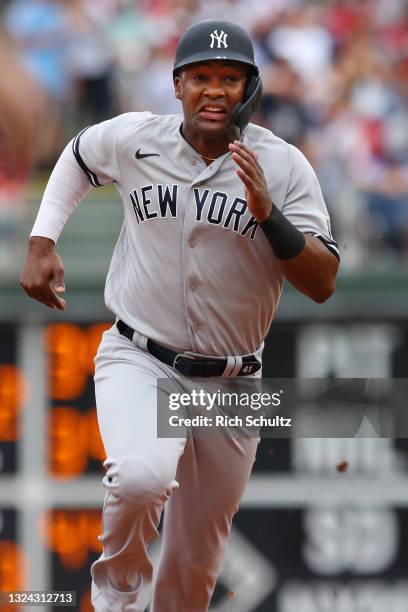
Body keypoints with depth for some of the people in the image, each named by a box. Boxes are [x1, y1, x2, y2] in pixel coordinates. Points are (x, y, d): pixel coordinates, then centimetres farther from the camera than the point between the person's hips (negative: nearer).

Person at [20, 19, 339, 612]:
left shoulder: (284, 167, -8)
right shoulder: (133, 139, -5)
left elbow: (322, 284, -13)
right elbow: (77, 157, 19)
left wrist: (267, 214, -26)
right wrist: (41, 243, 8)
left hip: (231, 384, 2)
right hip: (138, 361, -2)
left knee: (196, 562, 10)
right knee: (143, 477, -33)